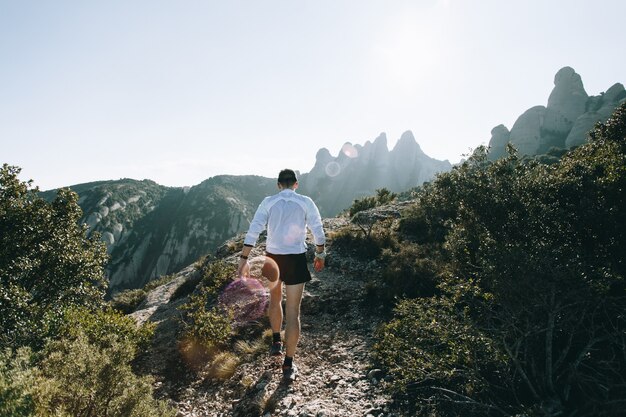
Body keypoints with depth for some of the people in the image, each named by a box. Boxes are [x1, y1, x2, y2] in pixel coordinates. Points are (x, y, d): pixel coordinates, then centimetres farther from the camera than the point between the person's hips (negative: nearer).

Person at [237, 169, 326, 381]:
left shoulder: (268, 202, 2)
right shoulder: (306, 202, 0)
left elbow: (253, 230, -6)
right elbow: (318, 231, 0)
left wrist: (244, 258, -5)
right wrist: (320, 255, 14)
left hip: (272, 256, 2)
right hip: (296, 259, -2)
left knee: (275, 299, 28)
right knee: (293, 312, 3)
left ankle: (276, 342, 39)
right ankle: (288, 364, 9)